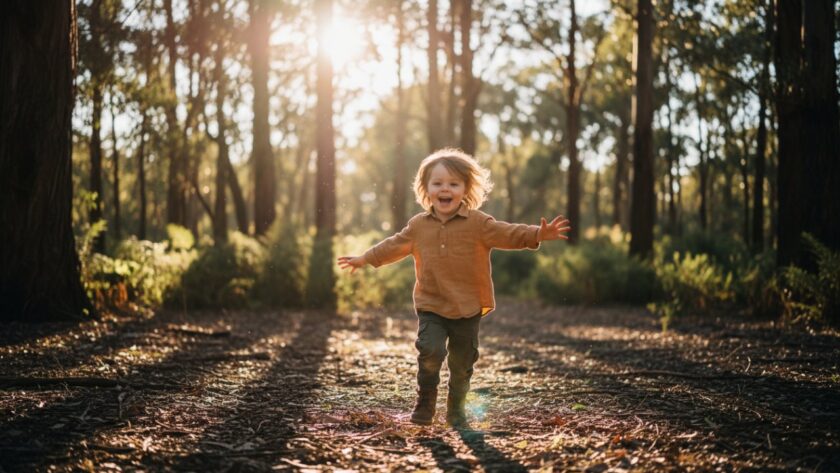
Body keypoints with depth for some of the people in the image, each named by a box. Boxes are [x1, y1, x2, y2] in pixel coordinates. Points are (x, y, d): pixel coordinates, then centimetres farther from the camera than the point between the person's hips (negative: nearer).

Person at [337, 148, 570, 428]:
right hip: (431, 306, 1)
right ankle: (425, 400, 4)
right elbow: (395, 246, 18)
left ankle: (456, 410, 29)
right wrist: (365, 259, 23)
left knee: (462, 363, 8)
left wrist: (538, 234, -29)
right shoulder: (418, 226, 4)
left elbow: (508, 234, -14)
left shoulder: (478, 223, -6)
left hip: (468, 307, -1)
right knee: (431, 350, -21)